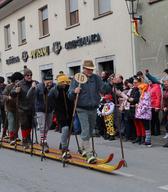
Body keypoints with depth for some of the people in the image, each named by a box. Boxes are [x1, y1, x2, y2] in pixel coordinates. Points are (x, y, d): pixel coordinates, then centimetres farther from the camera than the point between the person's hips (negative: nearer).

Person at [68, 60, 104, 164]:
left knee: (90, 130, 16)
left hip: (93, 109, 4)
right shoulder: (77, 79, -4)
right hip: (82, 109, -4)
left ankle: (83, 148, 36)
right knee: (86, 131, -12)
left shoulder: (96, 78, 5)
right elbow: (70, 95, -5)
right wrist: (74, 92, -27)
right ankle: (89, 155, -13)